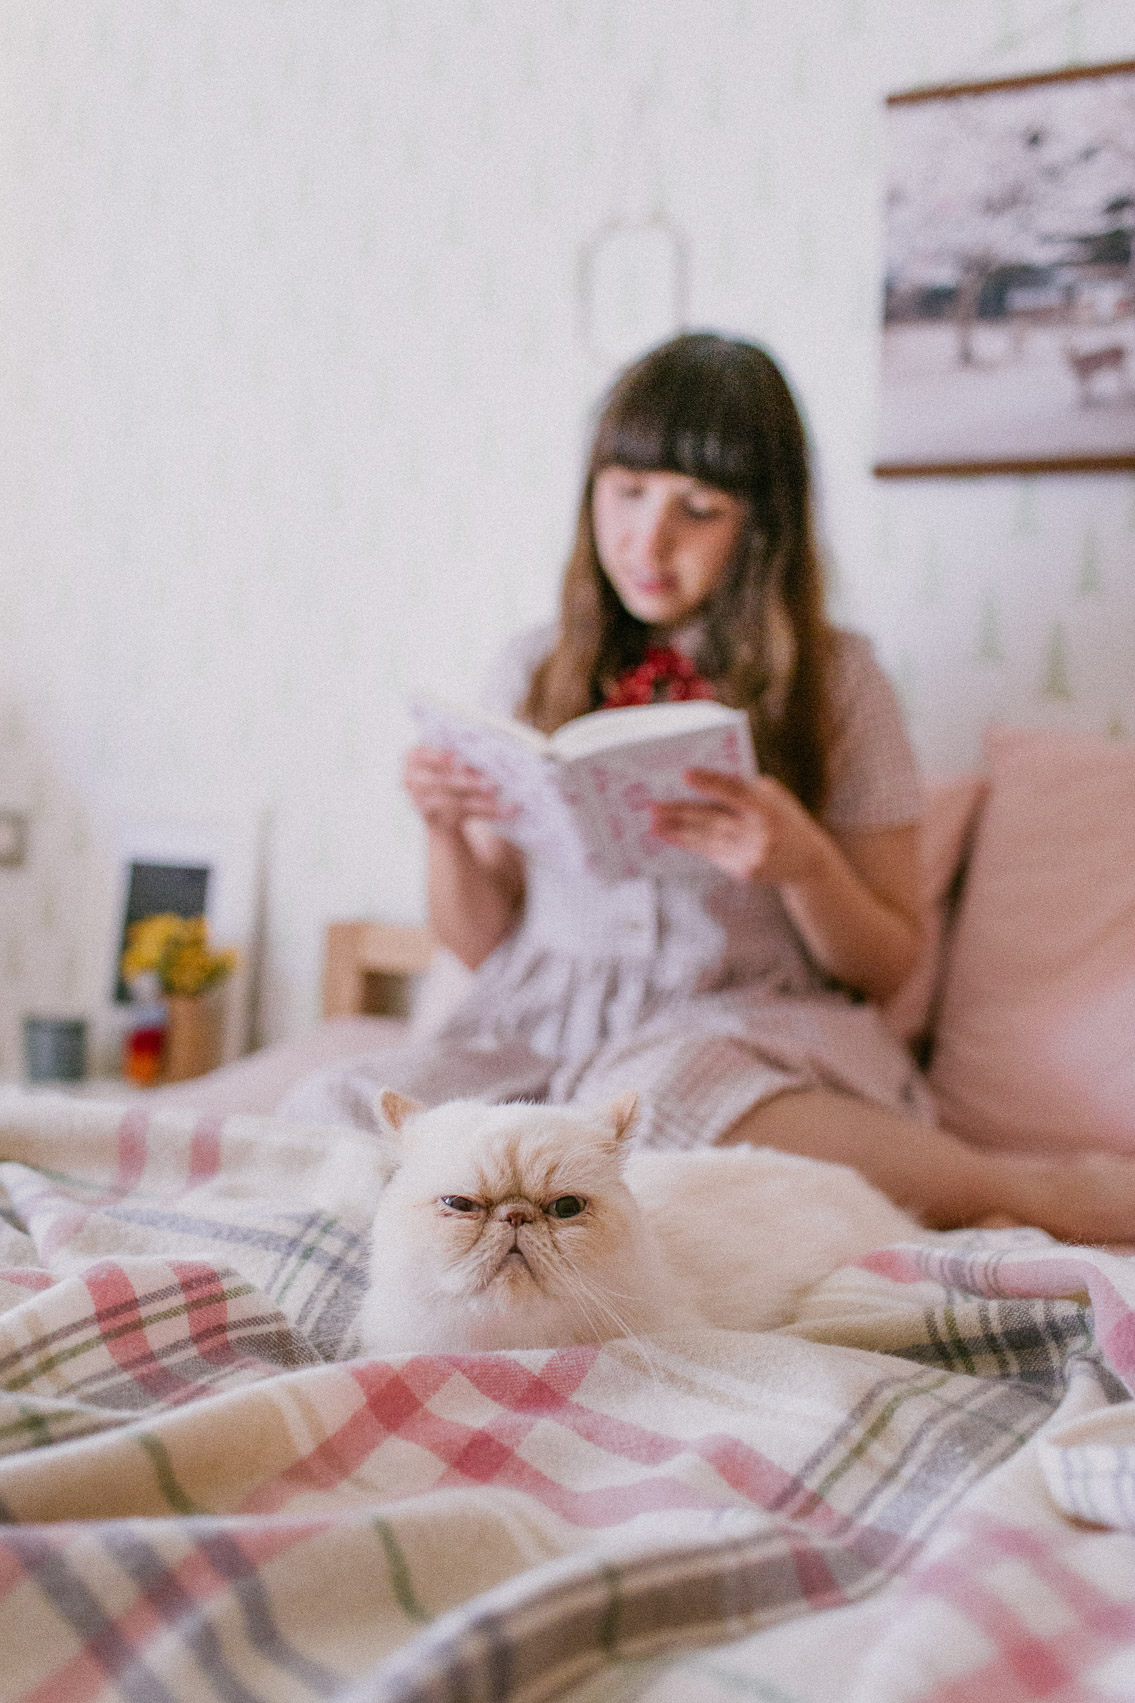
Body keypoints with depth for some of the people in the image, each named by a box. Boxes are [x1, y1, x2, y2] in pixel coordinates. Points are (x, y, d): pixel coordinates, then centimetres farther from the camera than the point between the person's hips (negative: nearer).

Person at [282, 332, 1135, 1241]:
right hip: (541, 1028, 4)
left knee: (651, 1088, -41)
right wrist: (447, 832, -6)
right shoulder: (535, 673, 11)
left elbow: (887, 964, 5)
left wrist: (801, 863, -15)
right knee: (331, 1110, -27)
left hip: (757, 1034, -4)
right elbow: (482, 942, 14)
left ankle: (1039, 1188, -21)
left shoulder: (836, 680, 4)